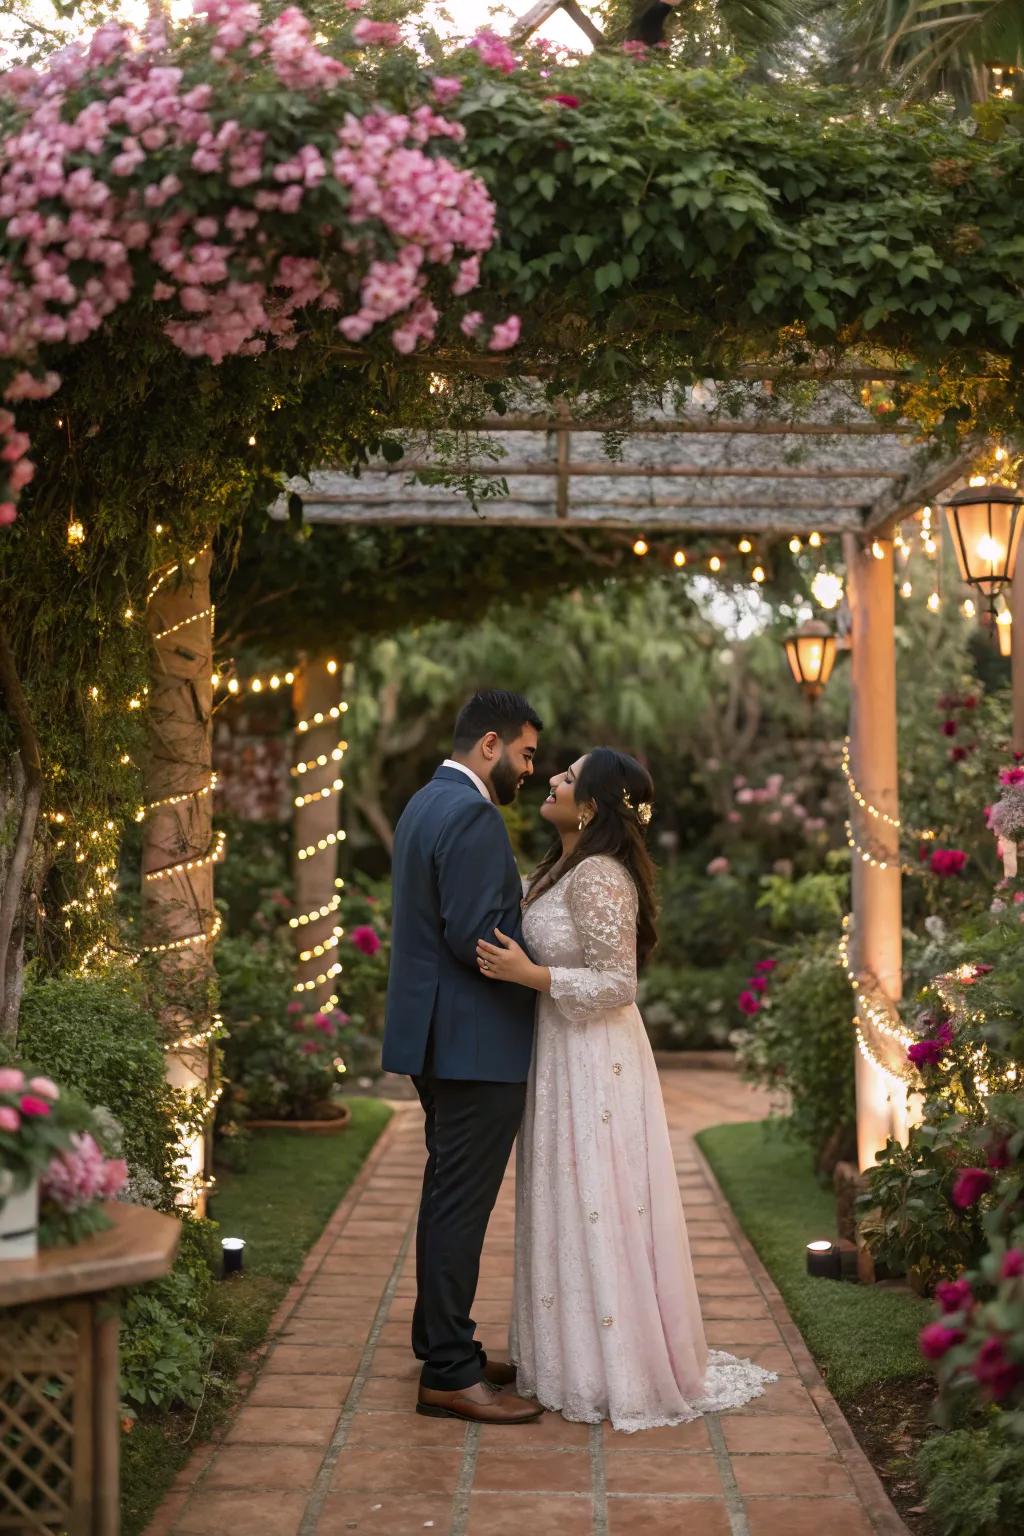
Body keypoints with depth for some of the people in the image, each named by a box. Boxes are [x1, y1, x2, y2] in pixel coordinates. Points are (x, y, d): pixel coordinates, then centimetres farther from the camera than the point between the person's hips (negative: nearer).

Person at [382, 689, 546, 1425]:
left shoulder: (426, 804, 15)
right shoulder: (473, 814, -18)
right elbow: (476, 936, -23)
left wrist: (528, 922, 11)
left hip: (439, 1037, 11)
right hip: (475, 1041, -11)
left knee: (450, 1195, 18)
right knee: (462, 1204, -5)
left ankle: (441, 1345, 28)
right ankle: (450, 1374, 2)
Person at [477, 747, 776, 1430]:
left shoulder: (598, 877, -19)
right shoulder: (563, 869, 10)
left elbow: (616, 984, -20)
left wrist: (528, 976, -25)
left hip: (596, 1064, -10)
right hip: (561, 1057, 10)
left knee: (599, 1209, -1)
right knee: (572, 1208, 15)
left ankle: (619, 1372, 10)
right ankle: (581, 1350, 26)